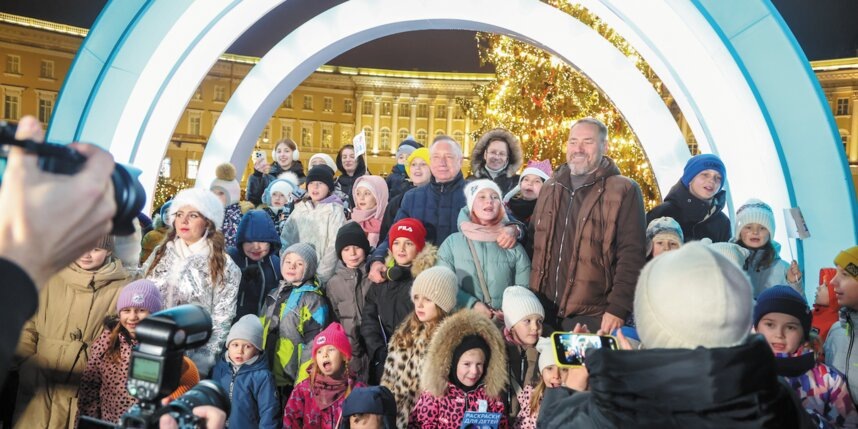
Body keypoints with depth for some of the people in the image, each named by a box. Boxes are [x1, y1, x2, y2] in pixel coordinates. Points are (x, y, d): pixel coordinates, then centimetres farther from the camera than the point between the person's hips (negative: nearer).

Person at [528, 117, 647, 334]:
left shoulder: (624, 191, -6)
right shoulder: (551, 187, 11)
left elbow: (631, 256, -11)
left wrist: (618, 309, -16)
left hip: (592, 316, -5)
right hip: (544, 312, 5)